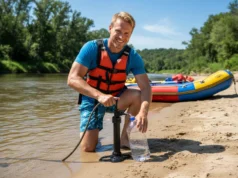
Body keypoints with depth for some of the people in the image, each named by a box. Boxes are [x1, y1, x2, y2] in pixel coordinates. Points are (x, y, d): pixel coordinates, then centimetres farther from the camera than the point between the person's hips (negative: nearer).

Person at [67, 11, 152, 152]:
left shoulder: (133, 56, -14)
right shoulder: (92, 48, -21)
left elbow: (146, 87, -21)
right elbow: (72, 79, -28)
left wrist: (143, 112, -42)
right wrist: (99, 95, -43)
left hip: (117, 97, 2)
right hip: (92, 99, -2)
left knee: (138, 96, -29)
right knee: (88, 148, -13)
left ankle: (123, 133, -6)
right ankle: (94, 133, 25)